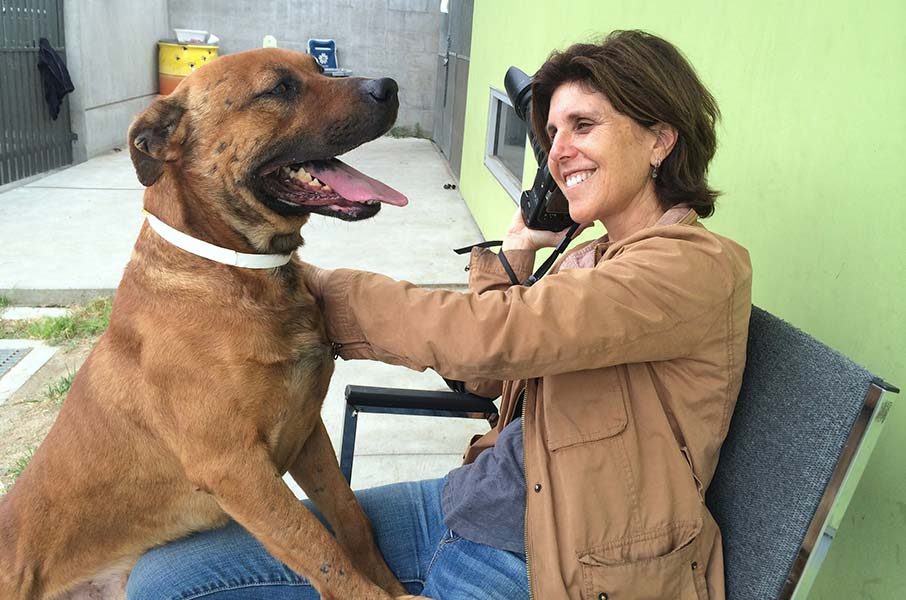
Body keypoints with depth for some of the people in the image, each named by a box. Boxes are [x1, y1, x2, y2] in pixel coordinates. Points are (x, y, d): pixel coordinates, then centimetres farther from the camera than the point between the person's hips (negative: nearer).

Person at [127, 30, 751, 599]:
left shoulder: (700, 266, -14)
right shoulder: (589, 259, 13)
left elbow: (487, 336, -23)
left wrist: (321, 285, -11)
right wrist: (516, 252, 8)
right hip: (464, 502, 8)